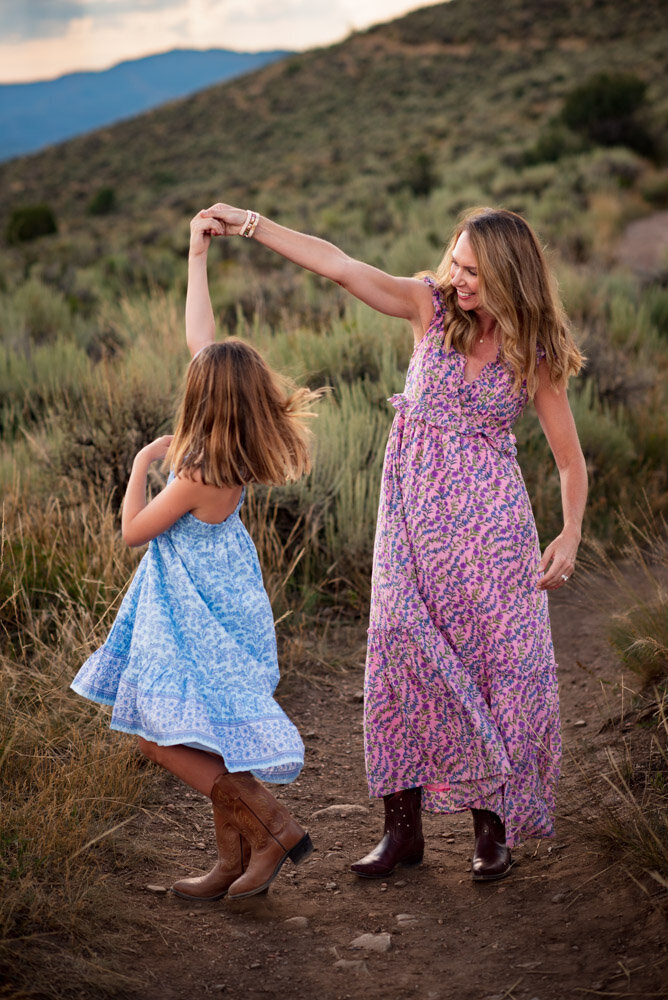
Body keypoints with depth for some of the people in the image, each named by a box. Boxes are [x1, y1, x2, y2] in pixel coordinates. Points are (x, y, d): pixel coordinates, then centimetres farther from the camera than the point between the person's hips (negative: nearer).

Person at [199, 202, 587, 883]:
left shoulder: (535, 354, -2)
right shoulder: (430, 305, 0)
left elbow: (569, 457, 4)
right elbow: (338, 265, -7)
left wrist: (570, 535, -6)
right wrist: (249, 225, -13)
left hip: (490, 520, -1)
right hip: (415, 514, 2)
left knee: (496, 666, -1)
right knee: (403, 660, 1)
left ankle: (493, 828, 14)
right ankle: (403, 828, 11)